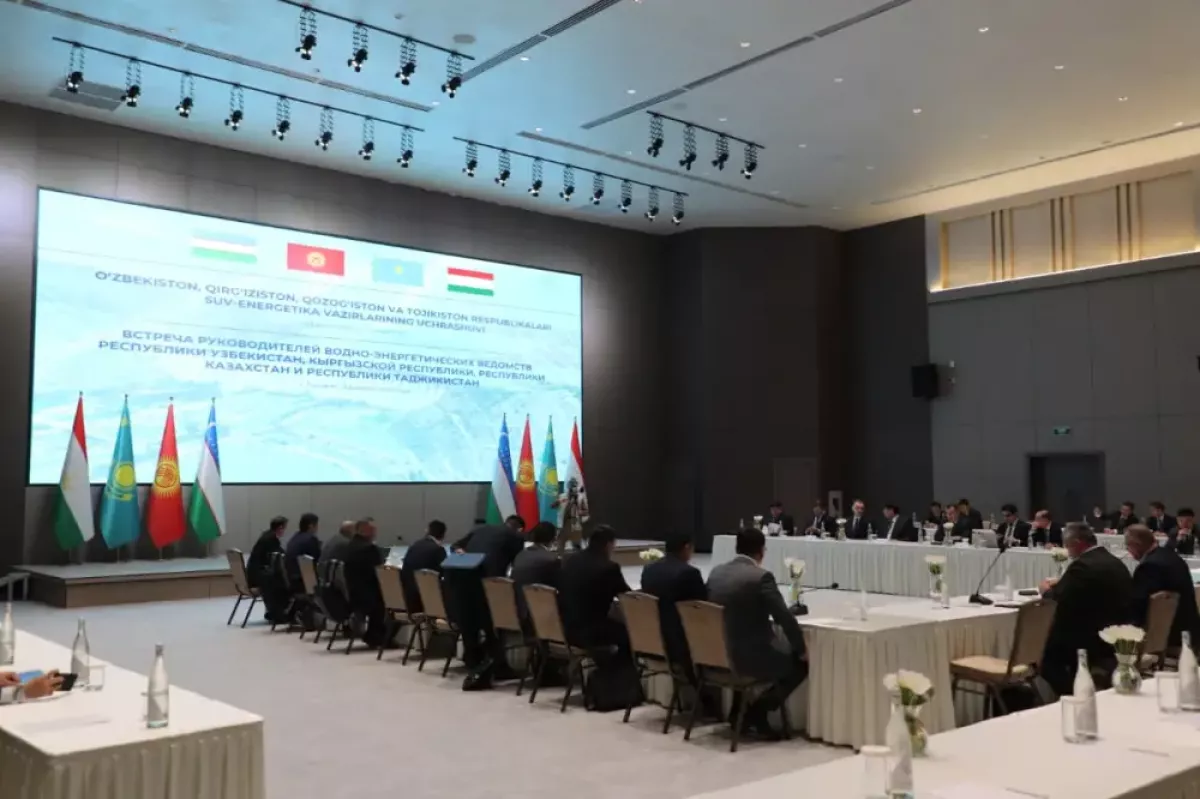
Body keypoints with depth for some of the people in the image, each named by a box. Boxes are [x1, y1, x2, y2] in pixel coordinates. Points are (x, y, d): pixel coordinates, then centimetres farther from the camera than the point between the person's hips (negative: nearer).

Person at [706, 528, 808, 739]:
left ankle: (740, 710, 23)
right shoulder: (761, 577, -16)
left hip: (719, 654, 7)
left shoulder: (716, 572, 4)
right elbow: (785, 618, -15)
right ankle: (758, 710, 8)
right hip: (751, 657, -7)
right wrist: (802, 650, 1)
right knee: (802, 662, 14)